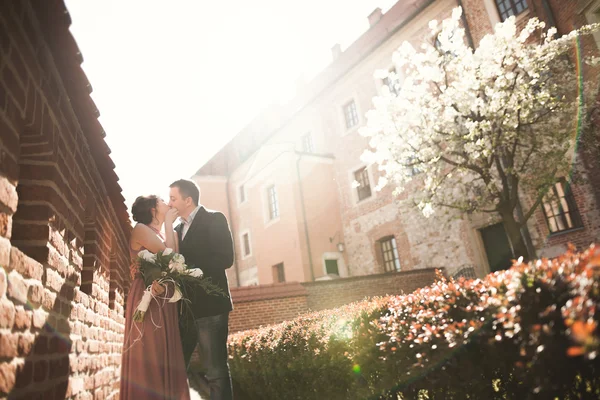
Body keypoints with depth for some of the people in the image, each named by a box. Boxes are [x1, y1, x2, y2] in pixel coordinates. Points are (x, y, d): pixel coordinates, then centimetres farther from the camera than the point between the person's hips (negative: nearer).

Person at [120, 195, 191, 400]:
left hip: (164, 301, 8)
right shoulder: (140, 229, -1)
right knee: (150, 355, -9)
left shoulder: (160, 234, 22)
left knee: (164, 355, 6)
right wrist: (168, 223, -2)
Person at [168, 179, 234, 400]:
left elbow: (225, 258, -14)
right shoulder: (177, 229, 19)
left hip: (209, 305, -7)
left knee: (216, 371, -1)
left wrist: (185, 266, -18)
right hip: (184, 308, 7)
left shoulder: (214, 219, -2)